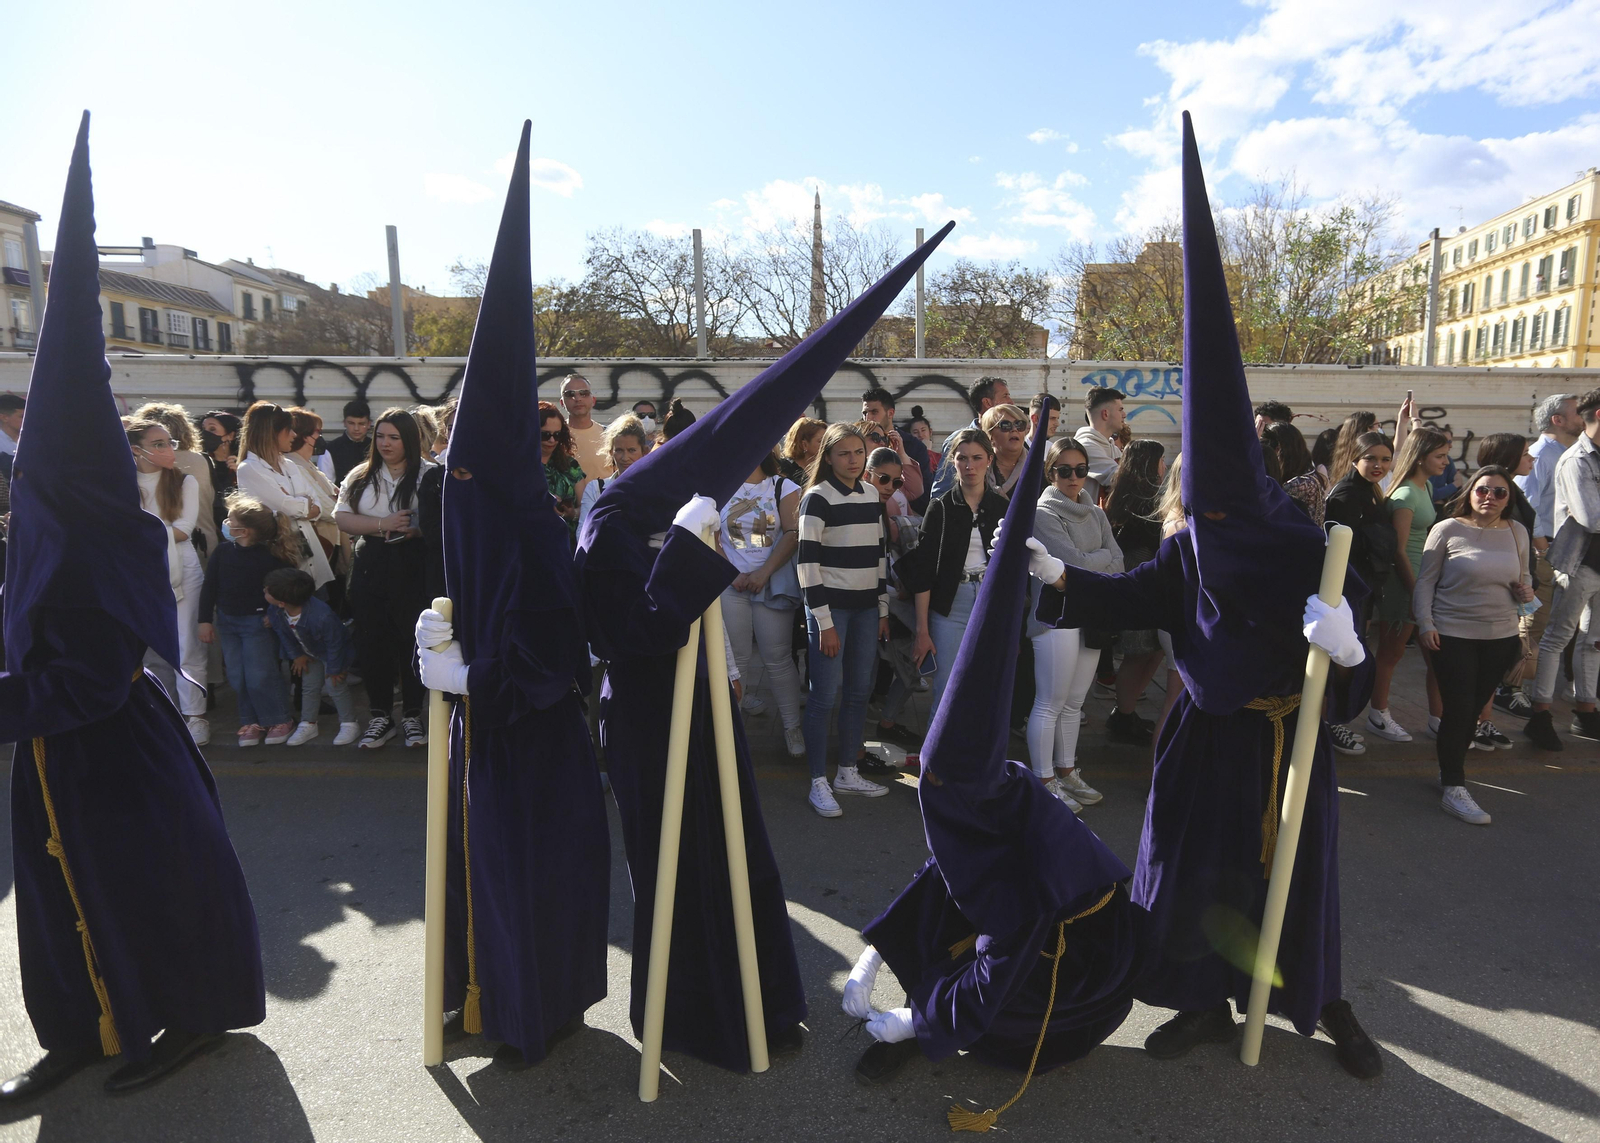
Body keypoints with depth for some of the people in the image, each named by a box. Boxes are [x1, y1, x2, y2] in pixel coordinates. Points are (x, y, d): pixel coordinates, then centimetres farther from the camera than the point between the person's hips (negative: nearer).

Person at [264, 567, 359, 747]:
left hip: (333, 653, -6)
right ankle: (308, 725, 28)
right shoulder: (274, 612, -24)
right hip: (310, 654, 6)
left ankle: (349, 724, 16)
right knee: (309, 687, 13)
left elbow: (334, 644, -30)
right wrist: (296, 655, 3)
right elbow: (283, 634, -2)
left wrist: (334, 668, -19)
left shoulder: (321, 616, -45)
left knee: (336, 686, -1)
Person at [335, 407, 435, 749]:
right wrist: (383, 524, -11)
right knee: (372, 643, 6)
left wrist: (415, 529, -24)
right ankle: (380, 717, 18)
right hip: (371, 566, 4)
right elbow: (342, 517, 3)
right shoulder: (360, 477, 13)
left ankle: (412, 716, 15)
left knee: (413, 642, 2)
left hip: (413, 568, -4)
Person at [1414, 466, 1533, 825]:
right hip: (1453, 634, -5)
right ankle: (1453, 789, -1)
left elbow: (1523, 577, 20)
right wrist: (1425, 624, -11)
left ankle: (1451, 765, 29)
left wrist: (1525, 591, -4)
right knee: (1458, 708, -6)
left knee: (1476, 707, 11)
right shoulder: (1448, 529, -6)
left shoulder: (1517, 532, 8)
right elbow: (1425, 582, -4)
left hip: (1501, 637, 5)